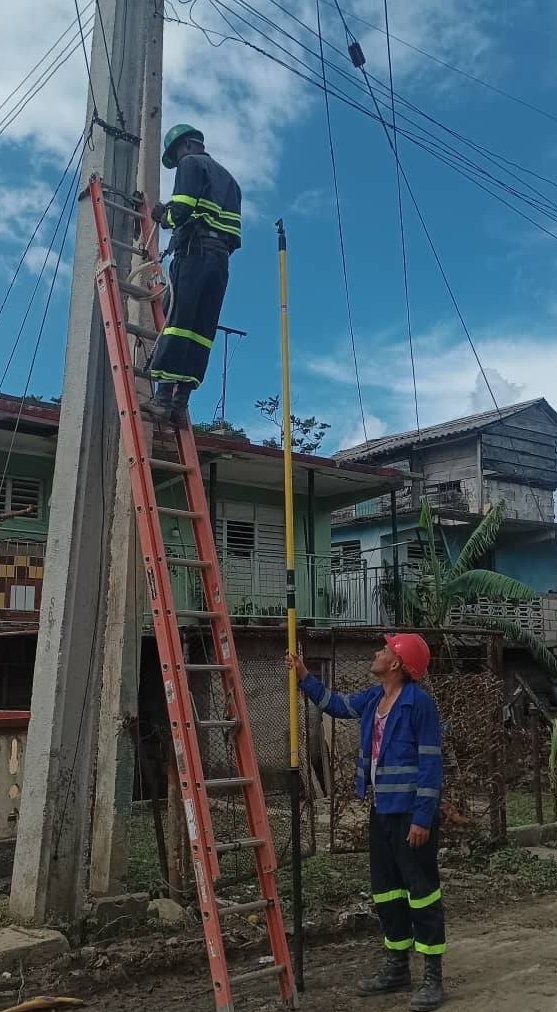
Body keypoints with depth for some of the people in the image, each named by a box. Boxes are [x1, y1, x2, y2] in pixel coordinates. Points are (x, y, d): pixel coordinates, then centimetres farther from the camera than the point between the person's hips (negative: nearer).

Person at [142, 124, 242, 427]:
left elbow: (181, 210, -8)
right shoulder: (228, 178, 32)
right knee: (201, 332, -2)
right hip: (221, 258, 7)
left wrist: (164, 217, 13)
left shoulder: (191, 163, 8)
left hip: (194, 253, -7)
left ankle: (164, 397, -24)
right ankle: (181, 401, -8)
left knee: (177, 322, -15)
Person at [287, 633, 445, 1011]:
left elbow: (430, 763, -18)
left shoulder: (419, 702, -17)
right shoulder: (373, 698, 7)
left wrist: (422, 817, -20)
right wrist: (305, 678, 19)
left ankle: (433, 977, 12)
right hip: (382, 810, 9)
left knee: (421, 890, 0)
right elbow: (338, 704, 25)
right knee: (386, 891, 16)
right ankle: (397, 967, 30)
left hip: (411, 813, -9)